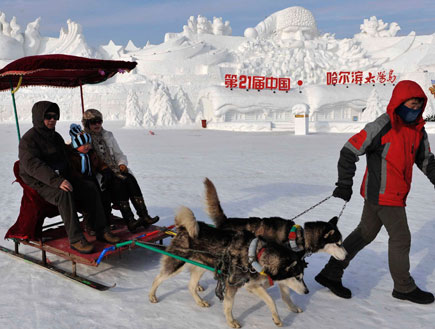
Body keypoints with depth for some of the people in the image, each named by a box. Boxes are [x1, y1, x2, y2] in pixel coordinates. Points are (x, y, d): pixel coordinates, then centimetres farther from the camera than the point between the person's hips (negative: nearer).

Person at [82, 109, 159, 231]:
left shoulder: (108, 135, 20)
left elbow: (119, 154, 22)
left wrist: (122, 164, -2)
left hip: (115, 169, 4)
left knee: (130, 179, -26)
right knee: (119, 181, -33)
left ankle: (144, 216, -35)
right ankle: (129, 221, -39)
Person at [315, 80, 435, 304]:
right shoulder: (381, 127, -18)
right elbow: (349, 152, -16)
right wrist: (344, 184, -15)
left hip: (396, 193, 8)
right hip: (384, 194, -8)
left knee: (365, 233, 14)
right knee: (401, 238, 3)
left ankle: (331, 273, 25)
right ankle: (404, 287, 25)